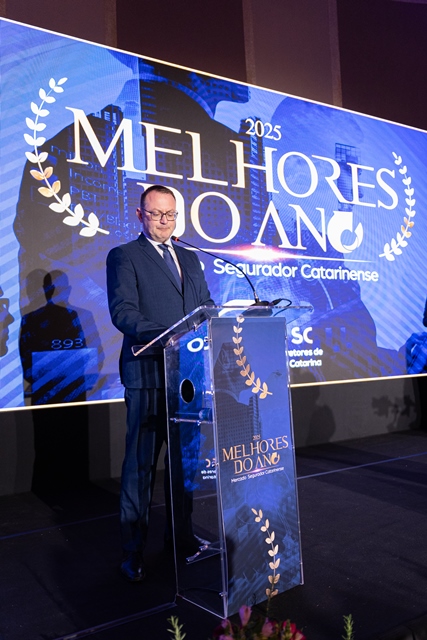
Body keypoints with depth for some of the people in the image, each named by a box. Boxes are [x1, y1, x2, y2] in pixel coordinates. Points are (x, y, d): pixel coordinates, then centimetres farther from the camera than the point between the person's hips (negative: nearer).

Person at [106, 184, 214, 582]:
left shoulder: (190, 259, 19)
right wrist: (167, 336, -26)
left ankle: (181, 534, 31)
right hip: (148, 373, -6)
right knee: (141, 463, 1)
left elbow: (206, 306, 18)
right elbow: (122, 312, -11)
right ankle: (133, 551, 14)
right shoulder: (124, 256, 1)